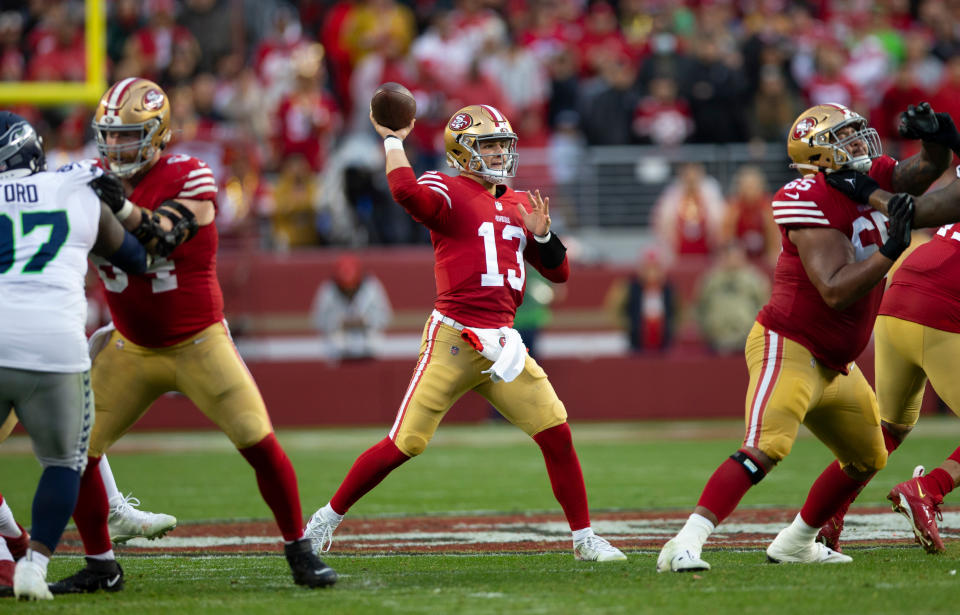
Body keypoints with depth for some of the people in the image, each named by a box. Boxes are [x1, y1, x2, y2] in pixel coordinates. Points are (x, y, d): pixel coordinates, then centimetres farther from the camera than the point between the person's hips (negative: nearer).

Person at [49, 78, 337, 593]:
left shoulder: (188, 179, -17)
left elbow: (161, 239, -32)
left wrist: (124, 208, -49)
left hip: (197, 344, -4)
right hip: (131, 349, 4)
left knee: (259, 443, -11)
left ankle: (300, 551, 8)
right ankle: (100, 566, 11)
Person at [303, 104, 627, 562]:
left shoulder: (519, 205, 17)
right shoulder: (448, 193, -5)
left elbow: (558, 272, 20)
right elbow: (407, 192, -29)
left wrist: (541, 234, 1)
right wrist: (393, 141, -17)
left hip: (501, 343, 6)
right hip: (453, 339, -6)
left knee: (556, 433, -3)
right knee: (405, 444, -6)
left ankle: (583, 538, 9)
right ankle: (329, 517, 11)